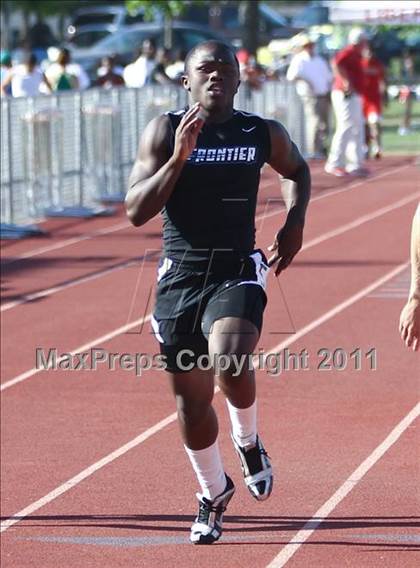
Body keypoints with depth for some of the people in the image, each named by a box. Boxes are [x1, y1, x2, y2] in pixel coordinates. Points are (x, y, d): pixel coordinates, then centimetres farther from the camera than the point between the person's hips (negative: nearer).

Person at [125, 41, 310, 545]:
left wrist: (295, 222, 7)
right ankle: (213, 493, 33)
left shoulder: (264, 135, 2)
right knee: (191, 396, 9)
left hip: (237, 273, -1)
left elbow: (298, 171, 24)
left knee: (231, 362, -28)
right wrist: (179, 157, -21)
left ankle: (248, 441, 5)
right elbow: (136, 212, -11)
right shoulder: (164, 132, -4)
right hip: (180, 277, 1)